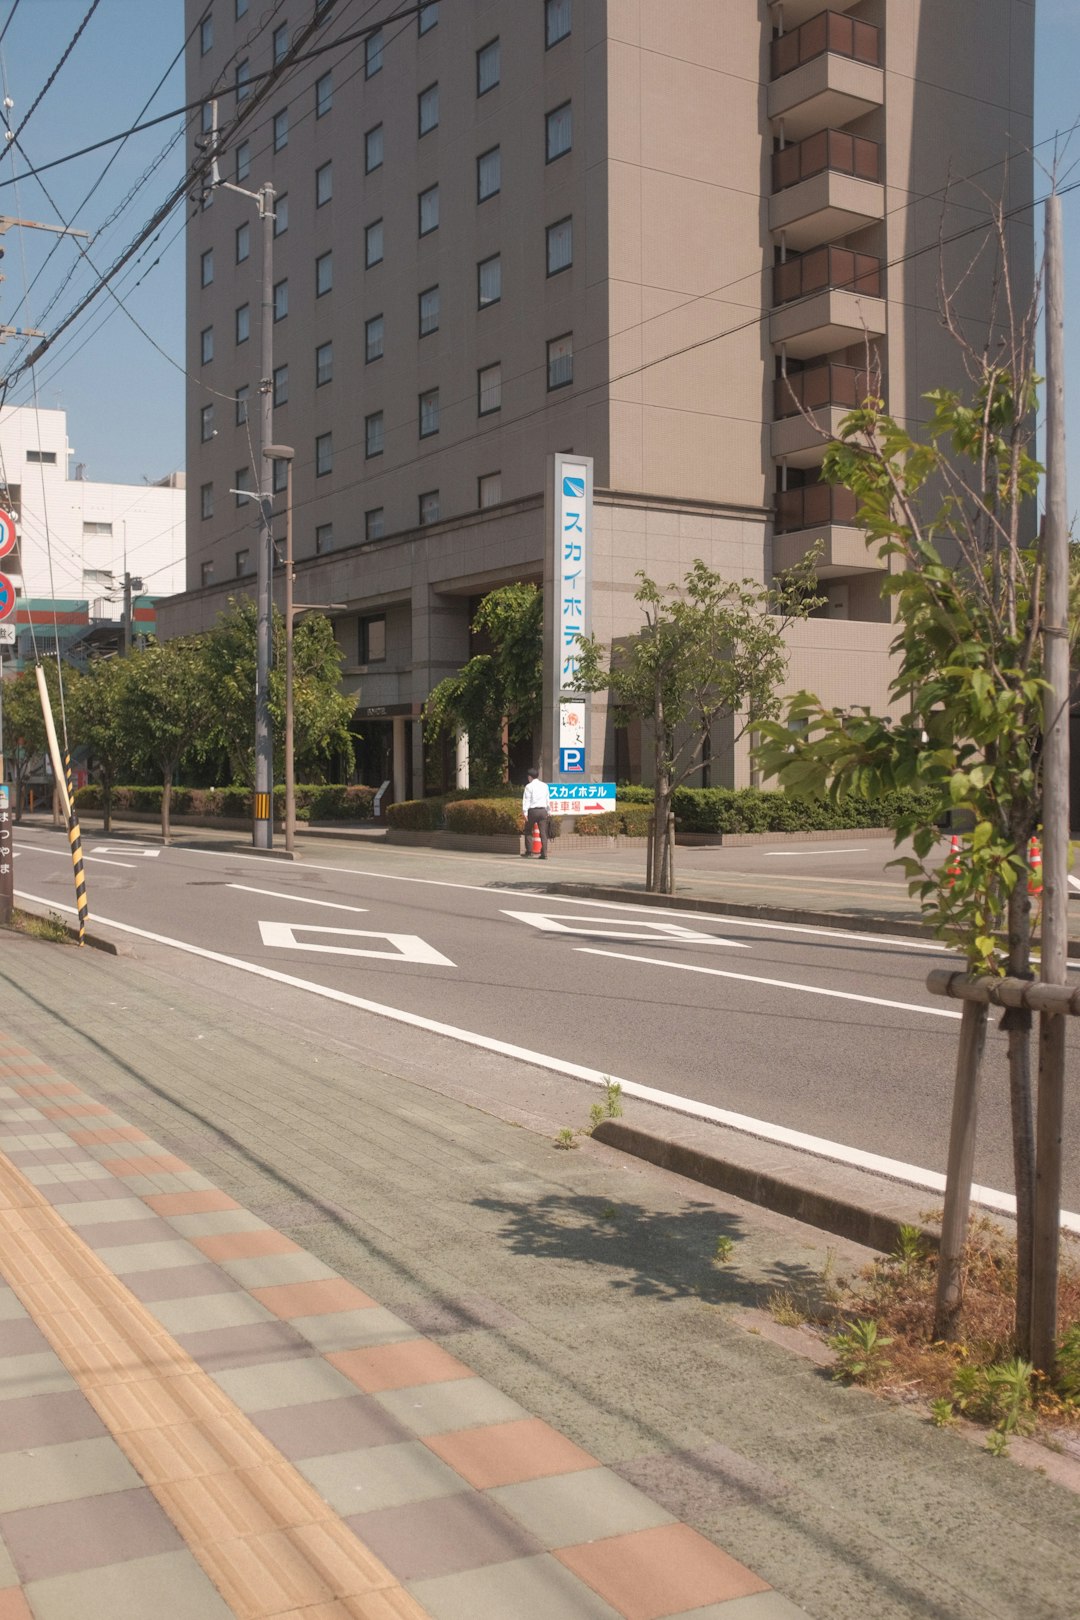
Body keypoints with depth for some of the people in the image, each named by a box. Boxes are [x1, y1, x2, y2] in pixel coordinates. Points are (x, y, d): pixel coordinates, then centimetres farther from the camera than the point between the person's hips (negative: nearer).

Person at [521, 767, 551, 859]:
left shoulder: (529, 786, -2)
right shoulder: (544, 786, 12)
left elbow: (526, 800, -9)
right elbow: (548, 799, 15)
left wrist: (525, 812, -13)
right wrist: (549, 811, 22)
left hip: (533, 810, -4)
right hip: (543, 810, 4)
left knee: (528, 831, 9)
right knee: (543, 833, 2)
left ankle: (528, 851, 3)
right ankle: (544, 854, -4)